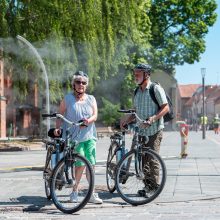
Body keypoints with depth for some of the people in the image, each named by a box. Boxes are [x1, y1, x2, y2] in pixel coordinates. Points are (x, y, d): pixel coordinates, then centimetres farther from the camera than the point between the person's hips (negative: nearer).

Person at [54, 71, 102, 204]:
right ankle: (75, 191, 5)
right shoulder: (67, 99, 5)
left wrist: (88, 120, -19)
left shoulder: (91, 99, 12)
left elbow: (95, 115, 2)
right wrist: (58, 128, -10)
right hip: (74, 137, -3)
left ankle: (92, 194, 8)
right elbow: (61, 115, 5)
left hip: (89, 136, 3)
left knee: (92, 165, -1)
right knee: (81, 164, -13)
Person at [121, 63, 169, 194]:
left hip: (154, 131, -7)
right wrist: (126, 121, 5)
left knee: (152, 159, -8)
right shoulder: (137, 91, 14)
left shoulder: (156, 89, -8)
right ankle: (147, 185, 17)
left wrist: (152, 119, -22)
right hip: (141, 131, 7)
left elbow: (166, 108, -11)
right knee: (142, 160, 7)